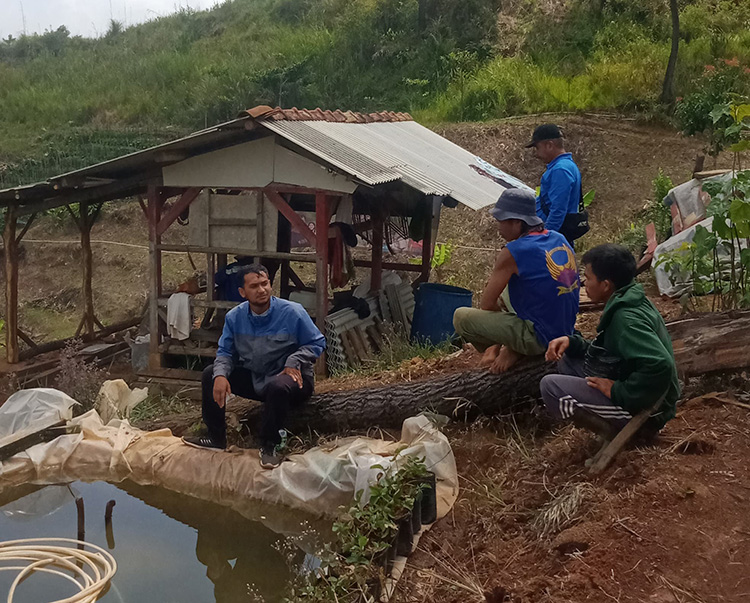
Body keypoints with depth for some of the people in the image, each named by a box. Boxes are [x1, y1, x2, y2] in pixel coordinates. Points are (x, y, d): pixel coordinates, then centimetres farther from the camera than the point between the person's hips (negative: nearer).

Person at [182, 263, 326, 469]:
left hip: (289, 378, -5)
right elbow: (225, 352, 3)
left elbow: (317, 343, -8)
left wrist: (294, 362, -23)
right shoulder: (234, 317, -2)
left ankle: (269, 445, -16)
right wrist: (220, 375, -18)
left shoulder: (292, 312, -14)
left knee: (277, 386, -40)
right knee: (210, 374, -4)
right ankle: (216, 437, 8)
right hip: (253, 378, 5)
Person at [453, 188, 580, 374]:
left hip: (539, 339, -8)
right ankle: (514, 348, 12)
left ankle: (514, 351, 7)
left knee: (461, 317, -2)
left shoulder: (513, 253, -19)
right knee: (506, 288, 27)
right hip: (565, 330, 8)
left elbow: (486, 304, -10)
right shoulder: (559, 239, 4)